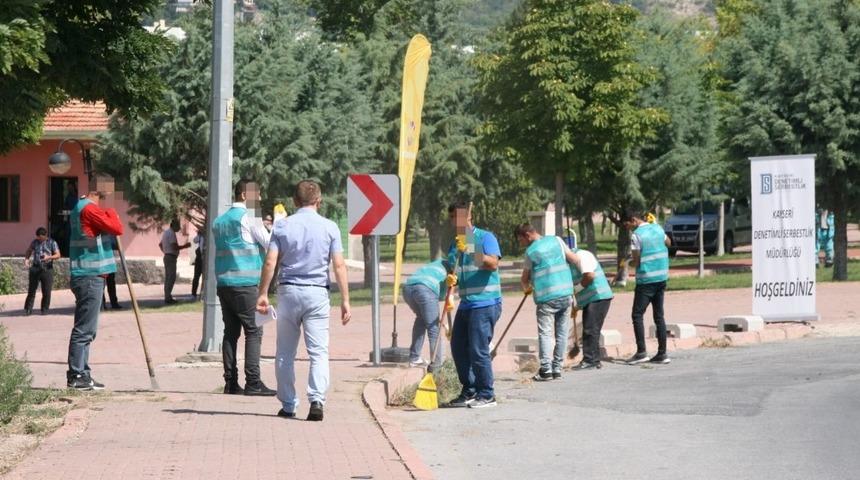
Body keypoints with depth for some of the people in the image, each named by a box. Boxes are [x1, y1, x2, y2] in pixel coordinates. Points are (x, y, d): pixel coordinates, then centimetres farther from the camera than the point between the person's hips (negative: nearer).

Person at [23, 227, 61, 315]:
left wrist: (49, 257, -21)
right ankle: (28, 309, 6)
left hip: (47, 269, -2)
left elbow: (58, 255, -2)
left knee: (46, 291, -1)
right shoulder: (35, 242, 10)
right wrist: (26, 259, 4)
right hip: (35, 268, 2)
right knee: (31, 289, 0)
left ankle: (45, 310, 9)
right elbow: (28, 251, 23)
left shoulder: (52, 243, 1)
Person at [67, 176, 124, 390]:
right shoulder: (90, 209, -14)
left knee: (86, 330, 13)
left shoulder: (81, 207, 18)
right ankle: (76, 376, -7)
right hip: (90, 277, -10)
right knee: (84, 329, -8)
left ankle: (82, 374, 17)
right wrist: (111, 212, -1)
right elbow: (117, 228, -16)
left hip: (87, 276, 10)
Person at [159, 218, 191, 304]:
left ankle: (167, 297, 14)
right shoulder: (171, 233, -15)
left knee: (168, 277, 12)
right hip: (171, 257, -11)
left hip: (167, 256, 11)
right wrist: (185, 246, -11)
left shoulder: (166, 232, 17)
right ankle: (168, 297, -14)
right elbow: (175, 247, -22)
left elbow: (160, 244, 27)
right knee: (171, 278, -10)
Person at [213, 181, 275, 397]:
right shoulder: (249, 217, -6)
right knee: (253, 331, -6)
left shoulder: (219, 221, 17)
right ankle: (253, 382, -12)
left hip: (223, 282, 7)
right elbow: (270, 243, -8)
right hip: (245, 282, -7)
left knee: (231, 331, 7)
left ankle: (231, 382, 3)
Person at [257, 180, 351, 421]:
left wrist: (263, 294, 3)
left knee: (285, 353, 11)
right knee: (319, 351, -3)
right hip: (317, 293, -1)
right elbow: (339, 266, -4)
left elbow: (270, 262, -3)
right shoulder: (329, 227, 0)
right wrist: (345, 300, -2)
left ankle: (288, 405, 13)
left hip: (288, 291, 1)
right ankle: (317, 400, -19)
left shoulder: (282, 226, 2)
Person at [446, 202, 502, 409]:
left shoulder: (485, 237, -5)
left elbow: (493, 264, -20)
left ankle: (487, 395, -1)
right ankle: (469, 392, 20)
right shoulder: (455, 244, 16)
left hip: (485, 304, -8)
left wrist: (470, 251, -30)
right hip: (466, 304, 8)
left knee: (478, 350, -10)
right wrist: (451, 279, -3)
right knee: (458, 348, 9)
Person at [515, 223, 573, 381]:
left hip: (547, 297, -5)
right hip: (566, 292, 5)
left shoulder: (531, 251, -1)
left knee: (545, 333, -3)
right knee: (562, 332, 8)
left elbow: (524, 278, 10)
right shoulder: (556, 240, 10)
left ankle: (546, 370, -11)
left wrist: (526, 288, 30)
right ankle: (557, 368, 11)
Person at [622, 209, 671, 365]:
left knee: (637, 315, -2)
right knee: (659, 316, 9)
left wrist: (629, 263, 9)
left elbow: (636, 262, -13)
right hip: (662, 277, 7)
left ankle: (641, 351, -11)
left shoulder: (637, 235, -13)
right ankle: (662, 353, 7)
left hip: (646, 280, -7)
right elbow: (668, 242, 29)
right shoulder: (657, 228, 8)